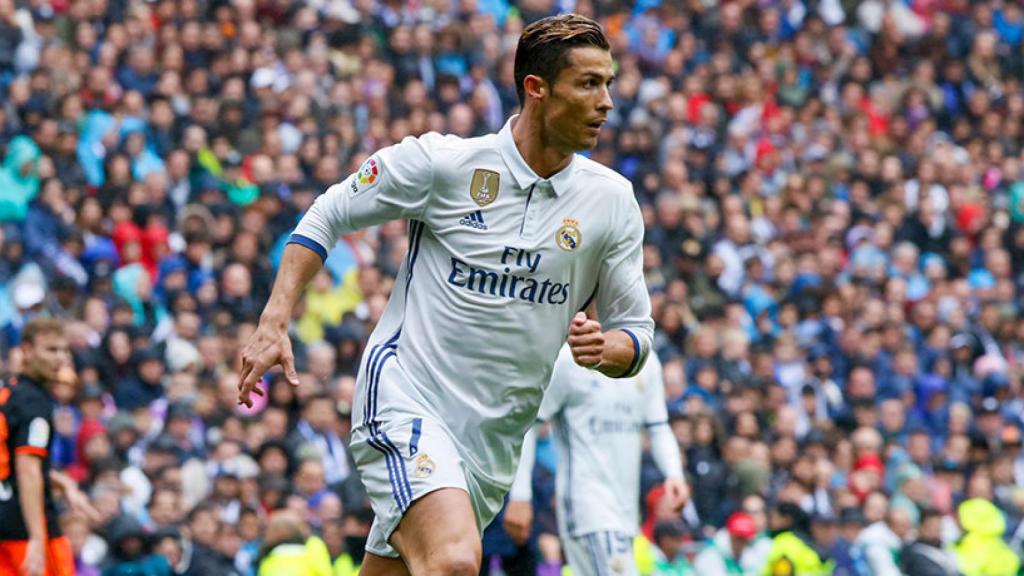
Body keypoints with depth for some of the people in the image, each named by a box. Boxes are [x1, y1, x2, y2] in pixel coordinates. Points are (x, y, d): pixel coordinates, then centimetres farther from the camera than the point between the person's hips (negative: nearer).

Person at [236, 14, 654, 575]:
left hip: (493, 440, 5)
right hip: (404, 404, -5)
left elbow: (636, 329, 9)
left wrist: (606, 347, -15)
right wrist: (274, 323, -6)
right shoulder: (442, 161, -8)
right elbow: (327, 215, 4)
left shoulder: (611, 199, 3)